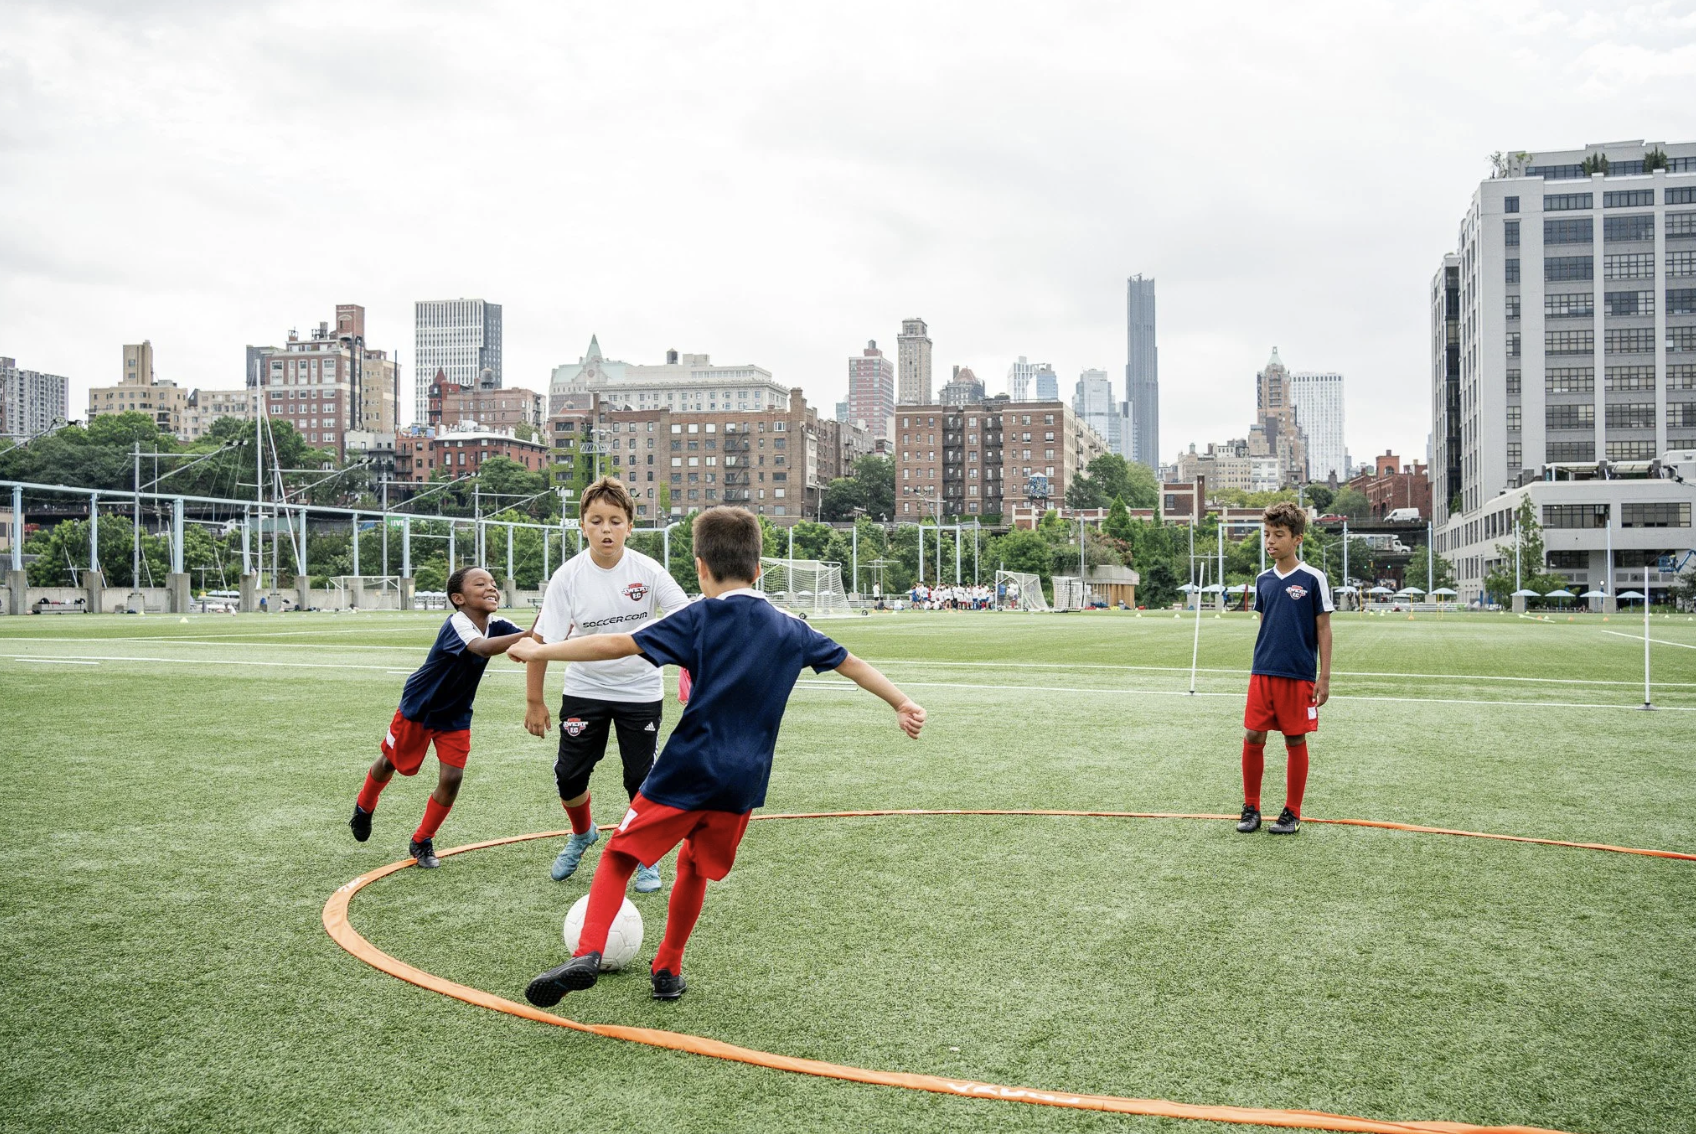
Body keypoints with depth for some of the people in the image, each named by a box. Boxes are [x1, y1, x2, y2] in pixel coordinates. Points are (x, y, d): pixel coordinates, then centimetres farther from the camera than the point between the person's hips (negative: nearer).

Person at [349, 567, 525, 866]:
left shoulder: (495, 626, -14)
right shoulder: (457, 624, -34)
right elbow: (482, 647, -54)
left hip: (456, 715, 5)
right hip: (419, 707, -5)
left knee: (452, 778, -6)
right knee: (391, 763, 16)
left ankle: (422, 842, 16)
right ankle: (364, 807, 50)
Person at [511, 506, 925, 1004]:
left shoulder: (699, 618, -5)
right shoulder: (790, 630, 8)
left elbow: (619, 645, -10)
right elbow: (851, 664, 17)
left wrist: (541, 650, -2)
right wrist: (903, 703, 27)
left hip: (685, 771, -4)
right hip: (744, 781, 4)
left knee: (619, 855, 6)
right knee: (694, 866, 23)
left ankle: (588, 953, -12)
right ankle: (668, 969, 30)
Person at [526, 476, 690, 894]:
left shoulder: (647, 571, -16)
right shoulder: (568, 576, -15)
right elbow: (541, 640, -10)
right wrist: (534, 701, -7)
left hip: (640, 690, -1)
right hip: (585, 688, 1)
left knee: (642, 779, 0)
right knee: (568, 776, 3)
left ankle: (648, 860, 22)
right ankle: (582, 834, 36)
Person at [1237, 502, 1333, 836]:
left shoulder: (1313, 579, -5)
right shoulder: (1263, 579, 9)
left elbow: (1323, 629, -3)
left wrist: (1324, 677, -6)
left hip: (1299, 676, -4)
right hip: (1262, 674, 4)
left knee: (1295, 740, 4)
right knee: (1252, 738, 1)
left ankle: (1292, 813, 15)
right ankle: (1251, 808, 14)